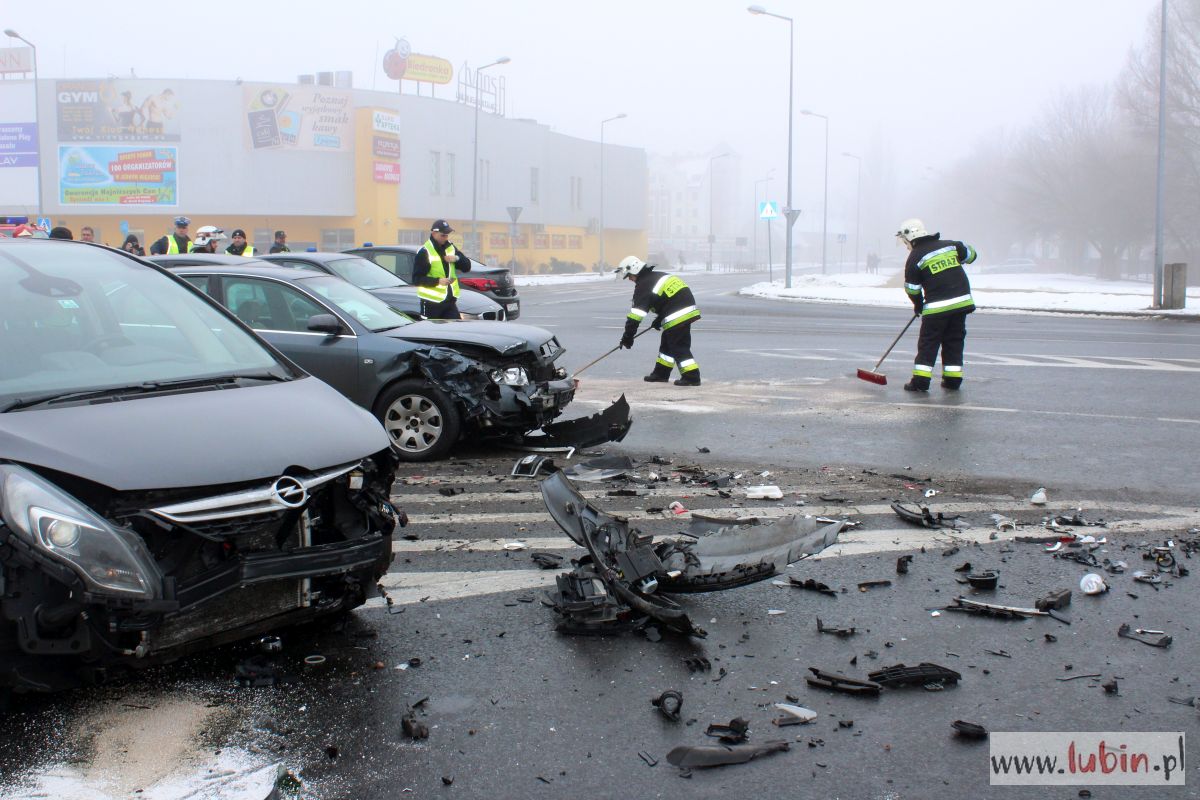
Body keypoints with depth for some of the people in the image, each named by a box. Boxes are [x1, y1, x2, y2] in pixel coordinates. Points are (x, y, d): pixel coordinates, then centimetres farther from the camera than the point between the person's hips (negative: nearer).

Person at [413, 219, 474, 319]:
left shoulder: (450, 247, 9)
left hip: (450, 301, 6)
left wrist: (457, 259, -10)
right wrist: (437, 281, -26)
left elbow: (467, 267, 11)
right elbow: (416, 279, -15)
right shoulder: (425, 252, -11)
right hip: (431, 303, -6)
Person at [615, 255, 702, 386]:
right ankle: (661, 374, 26)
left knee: (680, 348, -6)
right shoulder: (657, 276, 18)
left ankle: (691, 377, -8)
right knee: (667, 343, 18)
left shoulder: (643, 286, -10)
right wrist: (659, 320, 22)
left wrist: (628, 336, -12)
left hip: (677, 316, -10)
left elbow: (636, 314, -15)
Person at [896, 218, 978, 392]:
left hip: (937, 306, -5)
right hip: (962, 302, 5)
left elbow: (912, 289, -1)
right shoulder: (950, 245, 9)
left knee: (928, 343, 3)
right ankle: (953, 379, 14)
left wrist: (918, 305, 17)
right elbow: (970, 254, 22)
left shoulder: (915, 257, -5)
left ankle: (920, 381, -1)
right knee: (954, 341, 13)